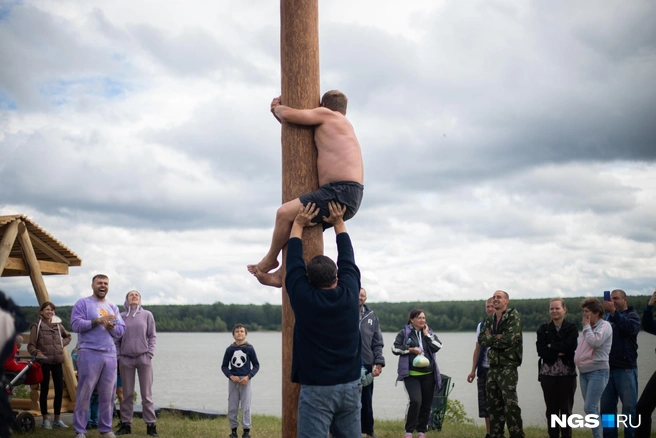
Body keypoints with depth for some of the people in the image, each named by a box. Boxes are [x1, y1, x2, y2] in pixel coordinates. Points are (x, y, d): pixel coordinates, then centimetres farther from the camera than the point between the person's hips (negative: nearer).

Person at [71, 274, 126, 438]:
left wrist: (112, 327, -8)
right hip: (89, 354, -5)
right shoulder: (83, 303, 3)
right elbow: (76, 324, -9)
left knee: (108, 394, 6)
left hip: (110, 355, 5)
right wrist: (98, 321, -15)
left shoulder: (113, 307, 19)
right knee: (85, 392, -4)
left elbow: (121, 330, 14)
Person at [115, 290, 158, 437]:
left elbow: (152, 336, 5)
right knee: (127, 394, 5)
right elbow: (117, 338, 8)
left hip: (144, 358, -1)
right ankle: (126, 424, 12)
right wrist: (117, 356, 0)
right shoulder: (121, 316, 6)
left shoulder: (147, 315, 5)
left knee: (146, 394, 0)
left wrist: (150, 353, -5)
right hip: (125, 359, 1)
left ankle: (151, 425, 2)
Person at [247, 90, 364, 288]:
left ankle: (271, 259, 6)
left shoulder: (326, 114, 1)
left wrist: (277, 108, 16)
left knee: (285, 212, -13)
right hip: (350, 196, 11)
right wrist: (277, 110, 28)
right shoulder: (342, 125, 29)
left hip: (341, 193, -11)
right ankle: (283, 274, 21)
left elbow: (288, 114, -6)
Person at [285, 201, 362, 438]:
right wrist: (339, 223, 23)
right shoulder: (350, 293, -3)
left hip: (316, 389, -4)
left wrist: (298, 225, 16)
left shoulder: (303, 297, -10)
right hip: (350, 385, 4)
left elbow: (293, 262, 4)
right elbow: (347, 259, 13)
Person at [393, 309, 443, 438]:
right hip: (411, 375, -4)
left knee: (426, 404, 7)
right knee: (415, 401, -19)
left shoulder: (430, 333, 11)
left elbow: (437, 347, -3)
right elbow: (395, 348, -3)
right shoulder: (404, 333, 1)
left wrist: (426, 334, -4)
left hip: (428, 374, 4)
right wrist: (411, 349, -11)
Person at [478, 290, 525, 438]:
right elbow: (481, 339, 3)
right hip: (493, 366, 7)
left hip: (508, 366, -7)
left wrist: (490, 339, -6)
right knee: (493, 404, 11)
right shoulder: (489, 319, 13)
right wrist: (497, 338, -12)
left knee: (510, 403, -13)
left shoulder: (513, 316, -7)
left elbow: (509, 339, -19)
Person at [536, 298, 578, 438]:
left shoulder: (571, 327, 2)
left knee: (566, 409, 2)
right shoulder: (543, 329, 8)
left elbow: (570, 346, -15)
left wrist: (551, 346, -8)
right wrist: (559, 352, -14)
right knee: (551, 409, 6)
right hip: (548, 373, 2)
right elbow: (541, 350, -5)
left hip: (567, 373, -2)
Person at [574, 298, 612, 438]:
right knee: (592, 409, 9)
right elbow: (579, 345, 21)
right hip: (583, 372, 8)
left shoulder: (604, 326, -7)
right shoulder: (587, 328, 17)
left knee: (589, 408, -14)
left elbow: (595, 342, -22)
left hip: (598, 371, -8)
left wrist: (587, 326, -9)